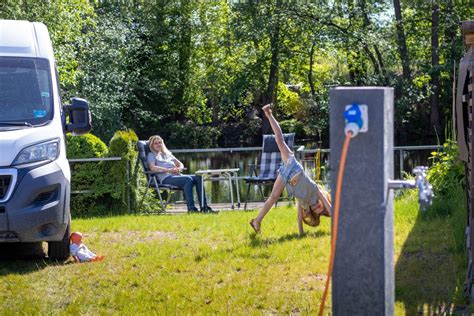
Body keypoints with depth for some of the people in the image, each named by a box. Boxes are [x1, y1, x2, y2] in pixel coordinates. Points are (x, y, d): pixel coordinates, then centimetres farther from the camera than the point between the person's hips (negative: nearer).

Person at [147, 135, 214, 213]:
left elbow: (181, 164, 26)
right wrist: (168, 170, -17)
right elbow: (153, 168, -8)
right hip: (166, 179, -7)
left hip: (177, 176, 7)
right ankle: (191, 208, -39)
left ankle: (204, 207, -26)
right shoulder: (151, 155, 13)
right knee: (188, 179, -33)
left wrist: (178, 169, 1)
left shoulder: (167, 153, 32)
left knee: (198, 177, -19)